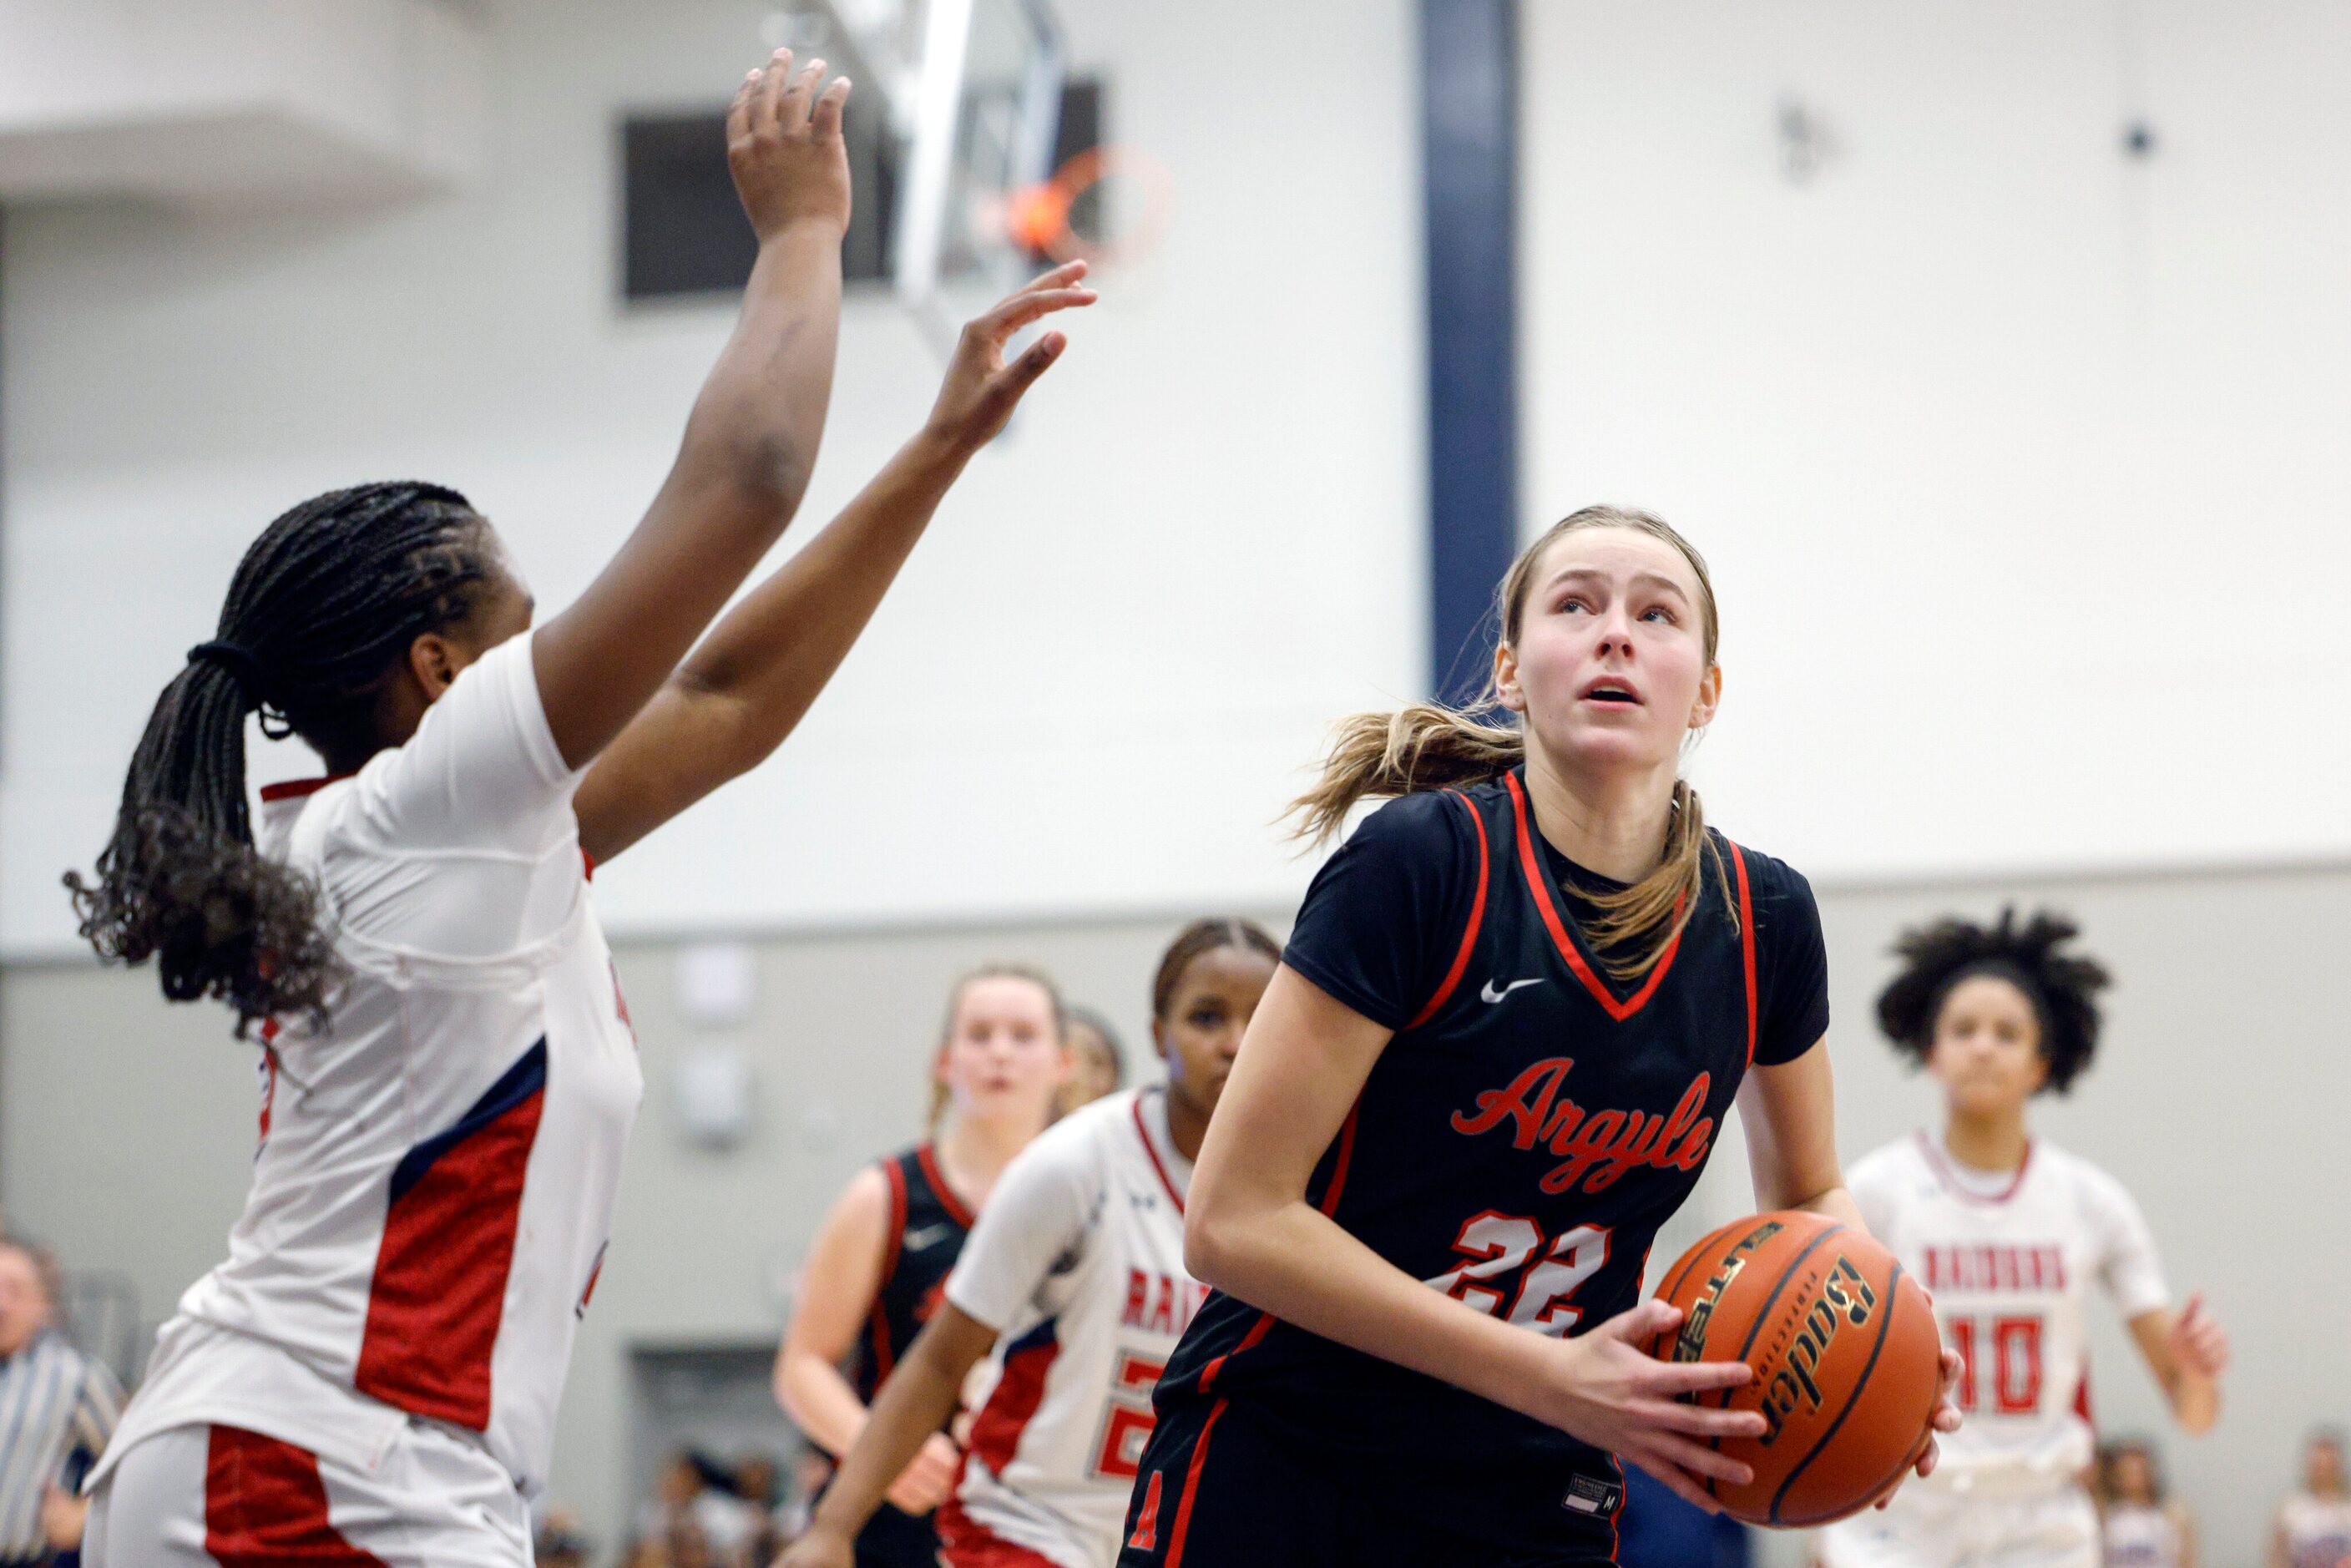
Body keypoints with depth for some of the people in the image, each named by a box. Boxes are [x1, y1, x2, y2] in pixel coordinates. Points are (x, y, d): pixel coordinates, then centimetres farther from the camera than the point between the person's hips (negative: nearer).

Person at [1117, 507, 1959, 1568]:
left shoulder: (1761, 922, -3)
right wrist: (1551, 1376, -25)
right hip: (1271, 1478, -4)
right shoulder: (1422, 863, -16)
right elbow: (1234, 1220, -18)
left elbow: (1807, 1193, 16)